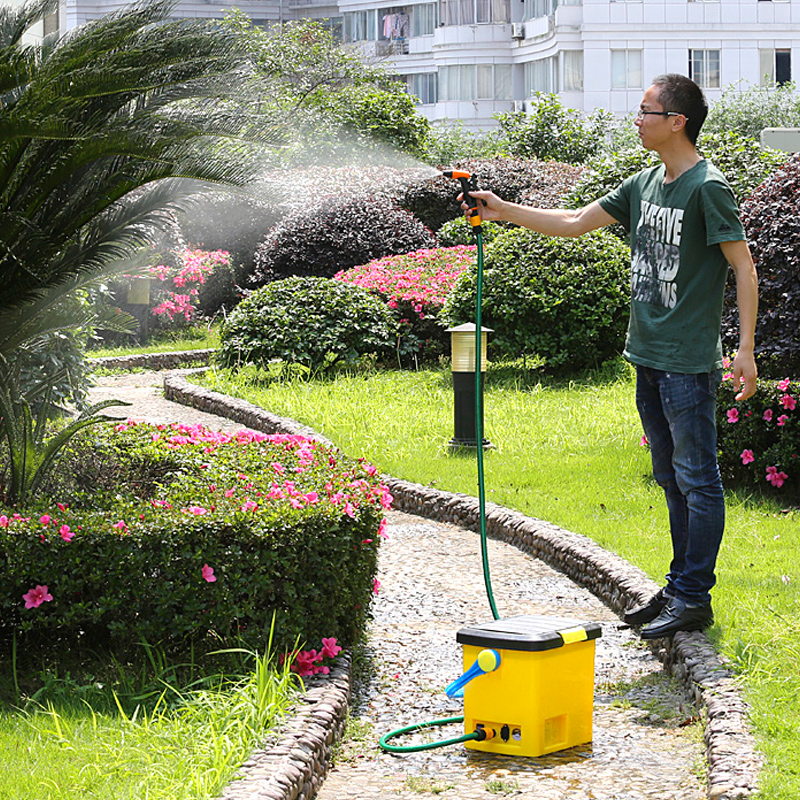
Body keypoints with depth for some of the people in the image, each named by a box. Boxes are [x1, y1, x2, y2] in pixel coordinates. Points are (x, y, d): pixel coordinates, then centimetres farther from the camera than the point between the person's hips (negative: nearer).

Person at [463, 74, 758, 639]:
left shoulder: (708, 188, -11)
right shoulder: (644, 185, 13)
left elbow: (744, 268, -12)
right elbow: (574, 222, 19)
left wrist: (746, 349, -17)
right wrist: (503, 211, 12)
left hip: (689, 362, -8)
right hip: (648, 358, 8)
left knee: (697, 479, -3)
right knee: (672, 479, 14)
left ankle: (695, 599, 0)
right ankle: (679, 587, 21)